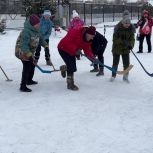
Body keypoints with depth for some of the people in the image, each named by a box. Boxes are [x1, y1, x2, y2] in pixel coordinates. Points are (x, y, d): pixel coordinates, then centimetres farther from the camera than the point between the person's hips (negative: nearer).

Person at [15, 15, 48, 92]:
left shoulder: (35, 30, 1)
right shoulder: (26, 31, -29)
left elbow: (40, 38, 20)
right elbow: (24, 45, -36)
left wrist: (45, 45, 23)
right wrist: (29, 55, -41)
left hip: (30, 51, 10)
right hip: (22, 52, -10)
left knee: (32, 65, 20)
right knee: (27, 67, -14)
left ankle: (29, 80, 41)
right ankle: (23, 87, -10)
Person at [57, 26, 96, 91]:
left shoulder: (87, 40, -6)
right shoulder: (75, 33, -31)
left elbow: (87, 50, -7)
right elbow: (67, 42, -34)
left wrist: (92, 56, -26)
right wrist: (75, 49, -41)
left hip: (71, 52, 8)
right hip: (63, 49, -8)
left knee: (73, 67, 8)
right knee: (71, 66, -16)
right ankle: (70, 84, -5)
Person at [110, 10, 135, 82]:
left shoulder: (131, 28, -9)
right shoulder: (118, 28, -20)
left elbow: (132, 38, -6)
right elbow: (115, 39, -18)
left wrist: (130, 45, -26)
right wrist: (122, 41, -34)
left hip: (126, 49, 3)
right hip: (117, 48, -3)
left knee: (126, 63, 4)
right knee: (115, 62, 8)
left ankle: (125, 76, 22)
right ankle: (113, 75, 26)